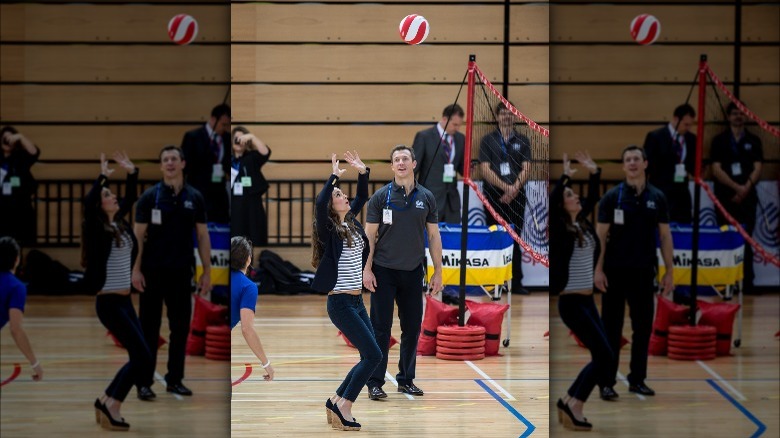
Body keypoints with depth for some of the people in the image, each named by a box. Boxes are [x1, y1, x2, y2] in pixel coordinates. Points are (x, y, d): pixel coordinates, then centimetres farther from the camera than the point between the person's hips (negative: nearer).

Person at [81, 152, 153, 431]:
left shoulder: (118, 224, 10)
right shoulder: (97, 230, -11)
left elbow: (131, 199, 26)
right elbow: (88, 202, -29)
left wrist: (132, 172, 16)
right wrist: (102, 176, -18)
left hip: (124, 301, 8)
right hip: (109, 303, -8)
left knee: (139, 358, 7)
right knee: (143, 357, -11)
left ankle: (106, 403, 16)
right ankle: (112, 406, -3)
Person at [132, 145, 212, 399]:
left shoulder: (194, 198, 5)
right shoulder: (150, 196, -3)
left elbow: (202, 236, 6)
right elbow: (138, 234, -5)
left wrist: (207, 272, 1)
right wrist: (136, 269, -12)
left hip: (181, 272, 3)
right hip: (153, 272, -3)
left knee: (180, 327, 7)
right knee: (149, 328, 0)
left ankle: (174, 379, 17)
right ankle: (144, 382, 4)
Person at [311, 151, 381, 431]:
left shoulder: (350, 222, 10)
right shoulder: (329, 230, -11)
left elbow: (362, 197, 24)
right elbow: (319, 203, -30)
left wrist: (362, 172, 11)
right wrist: (334, 176, -21)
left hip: (357, 302, 8)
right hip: (341, 304, -8)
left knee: (370, 358, 8)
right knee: (373, 355, -12)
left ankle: (337, 402, 19)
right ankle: (343, 407, -3)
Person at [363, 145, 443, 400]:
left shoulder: (426, 197, 5)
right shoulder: (381, 197, -2)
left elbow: (433, 236, 8)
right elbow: (369, 234, -2)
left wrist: (437, 272, 5)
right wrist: (367, 269, -9)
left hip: (413, 272, 3)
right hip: (383, 272, -3)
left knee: (412, 327, 6)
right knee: (380, 327, -3)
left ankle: (406, 379, 18)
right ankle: (375, 382, 2)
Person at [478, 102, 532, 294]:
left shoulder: (522, 141, 11)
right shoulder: (488, 140, 5)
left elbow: (526, 168, 3)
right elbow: (486, 170, -3)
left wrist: (514, 189, -13)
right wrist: (505, 187, -14)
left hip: (516, 197, 1)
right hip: (493, 197, -1)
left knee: (515, 241, 2)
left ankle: (516, 283, 3)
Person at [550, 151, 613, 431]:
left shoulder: (582, 224, 9)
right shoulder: (560, 229, -12)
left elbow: (594, 198, 22)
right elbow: (551, 201, -29)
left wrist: (594, 172, 10)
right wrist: (565, 176, -20)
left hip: (587, 301, 8)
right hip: (571, 303, -8)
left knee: (601, 358, 8)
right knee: (604, 355, -11)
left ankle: (568, 403, 18)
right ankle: (573, 406, -3)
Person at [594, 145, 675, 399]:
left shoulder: (657, 198, 5)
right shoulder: (612, 196, -3)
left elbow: (665, 236, 6)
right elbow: (600, 234, -4)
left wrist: (669, 271, 1)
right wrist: (598, 269, -12)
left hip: (644, 272, 3)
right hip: (615, 271, -3)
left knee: (643, 327, 7)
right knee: (611, 328, 0)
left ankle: (637, 380, 17)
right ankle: (607, 382, 4)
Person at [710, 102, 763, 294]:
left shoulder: (753, 141, 10)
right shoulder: (719, 140, 5)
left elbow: (757, 169, 4)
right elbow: (717, 170, -3)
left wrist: (745, 188, -11)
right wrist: (736, 187, -13)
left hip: (747, 197, 1)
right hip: (725, 197, -1)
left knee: (745, 241, -1)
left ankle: (746, 283, 0)